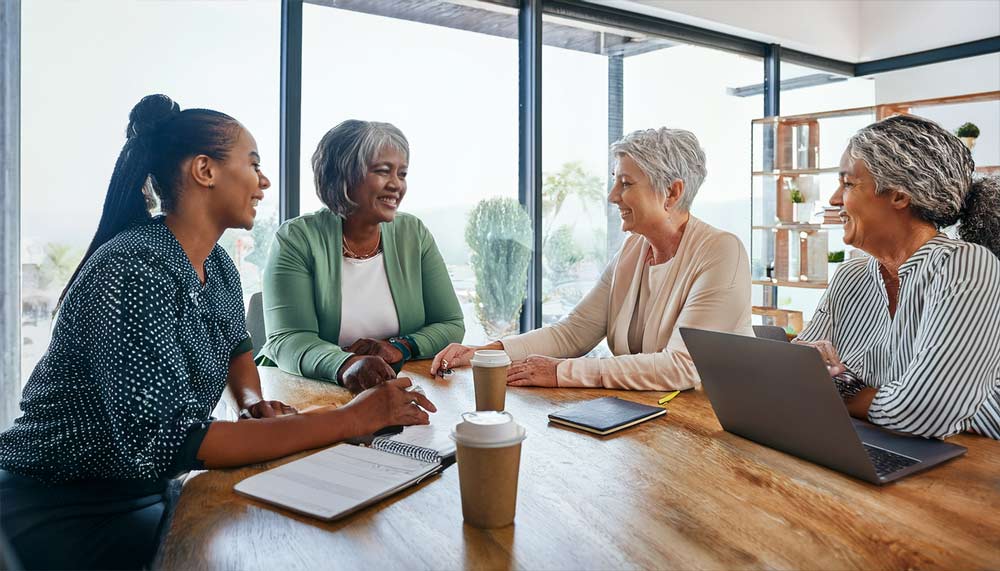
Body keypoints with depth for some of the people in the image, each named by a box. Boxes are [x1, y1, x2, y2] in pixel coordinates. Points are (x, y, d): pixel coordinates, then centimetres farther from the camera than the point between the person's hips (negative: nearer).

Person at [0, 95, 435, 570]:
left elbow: (236, 347, 17)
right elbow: (165, 443, -32)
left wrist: (254, 401, -6)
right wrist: (348, 418, -32)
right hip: (59, 512, -7)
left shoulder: (217, 265, -1)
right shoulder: (133, 271, -27)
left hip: (147, 486, 7)